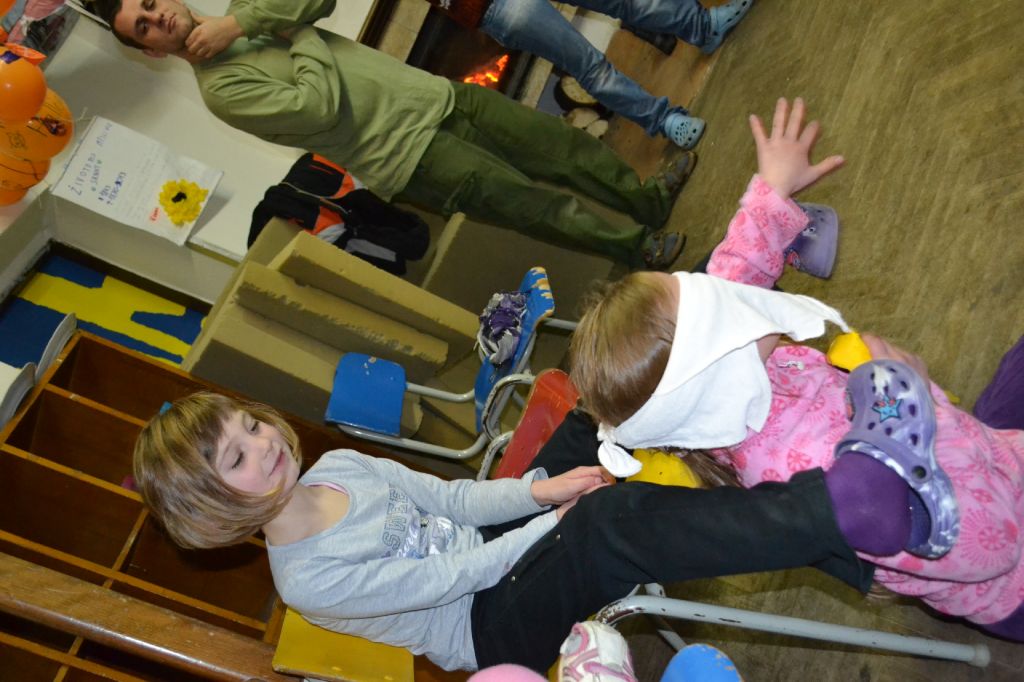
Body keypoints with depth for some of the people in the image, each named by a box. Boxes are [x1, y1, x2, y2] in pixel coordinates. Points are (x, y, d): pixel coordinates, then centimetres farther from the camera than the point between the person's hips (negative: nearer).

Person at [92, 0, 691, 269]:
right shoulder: (221, 88, -9)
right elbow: (320, 106, -19)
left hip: (435, 96, 7)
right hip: (409, 157, -6)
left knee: (561, 143, 6)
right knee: (538, 202, -6)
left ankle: (646, 199, 23)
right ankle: (638, 247, 11)